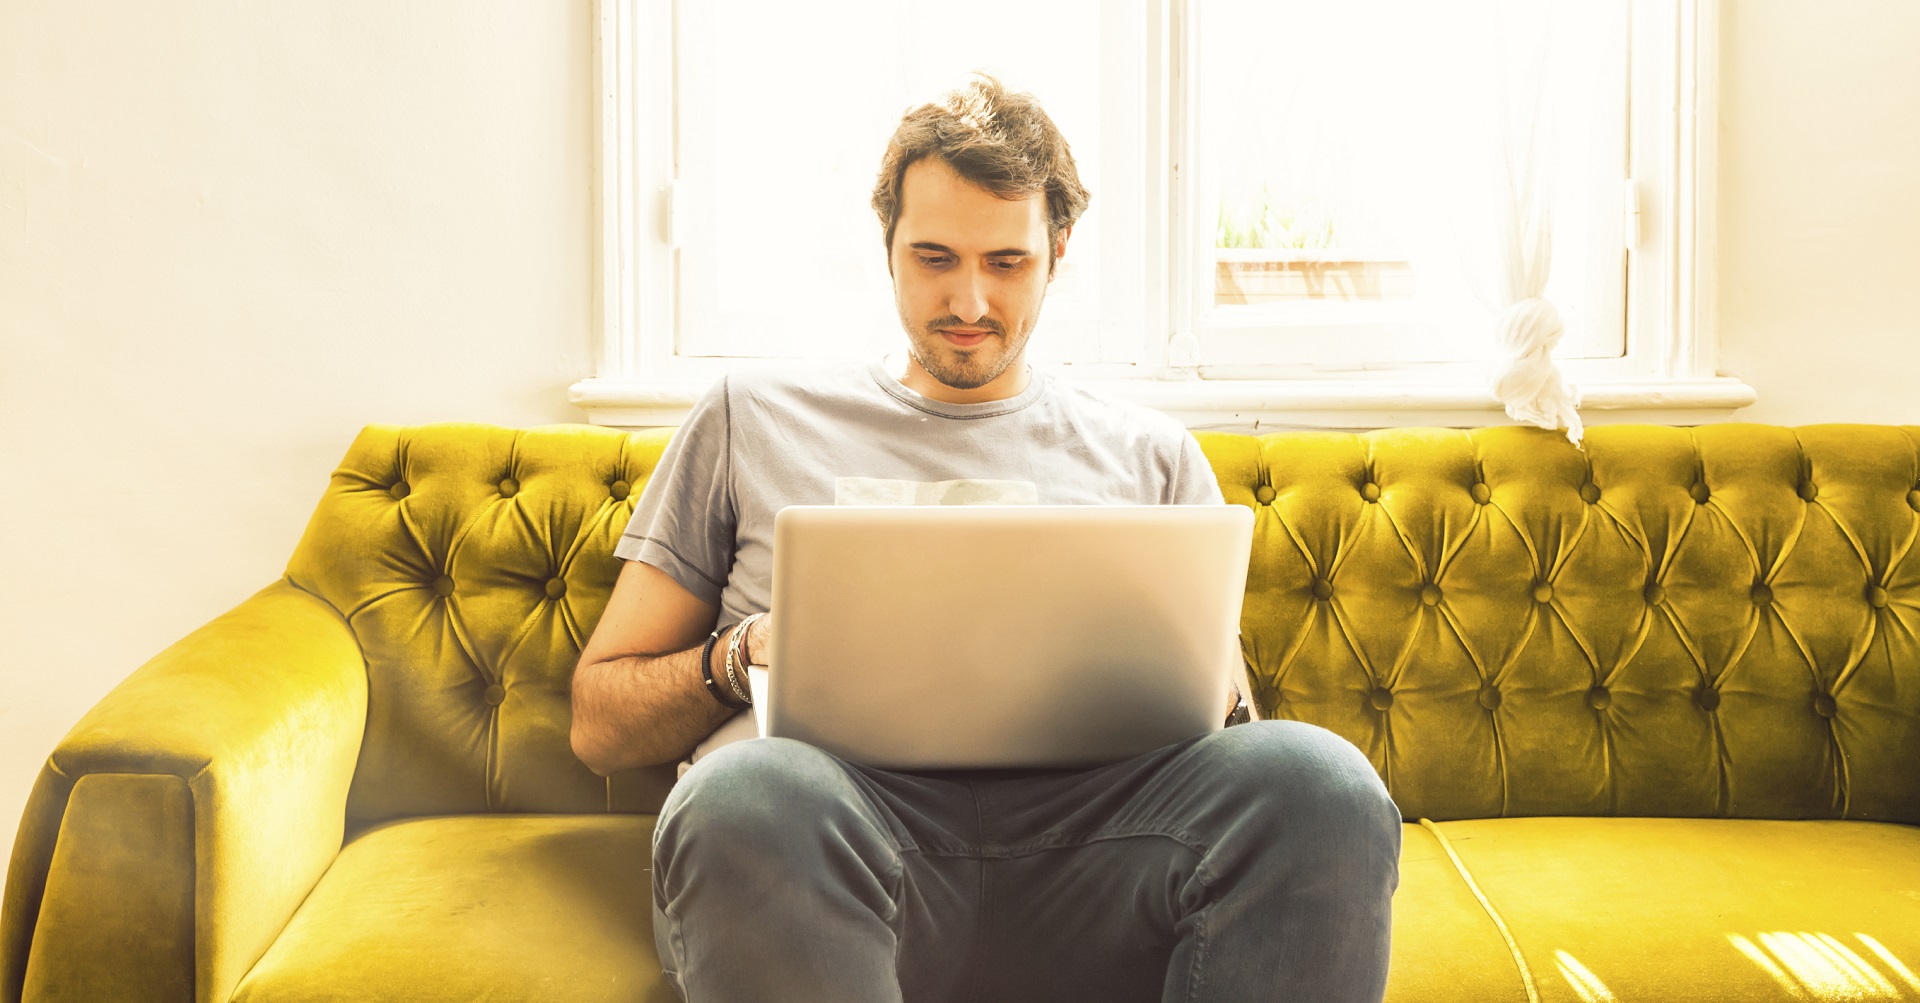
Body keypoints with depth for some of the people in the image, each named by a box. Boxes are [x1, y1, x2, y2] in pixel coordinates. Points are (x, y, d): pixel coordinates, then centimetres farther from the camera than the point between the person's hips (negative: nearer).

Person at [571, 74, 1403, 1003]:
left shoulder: (1149, 453, 25)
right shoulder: (751, 420, 22)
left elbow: (1223, 711, 23)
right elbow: (598, 723, 20)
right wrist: (745, 654, -1)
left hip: (1087, 815, 2)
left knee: (1315, 777, -31)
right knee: (749, 795, -39)